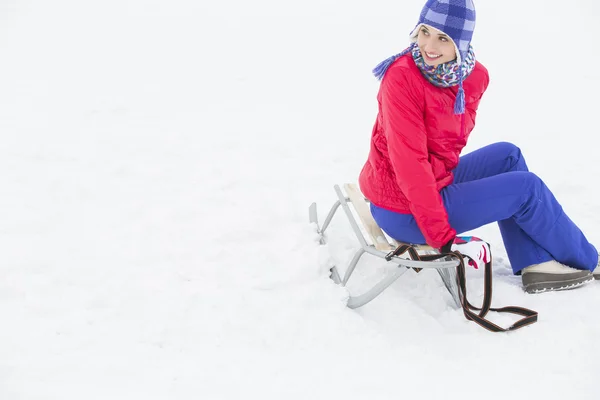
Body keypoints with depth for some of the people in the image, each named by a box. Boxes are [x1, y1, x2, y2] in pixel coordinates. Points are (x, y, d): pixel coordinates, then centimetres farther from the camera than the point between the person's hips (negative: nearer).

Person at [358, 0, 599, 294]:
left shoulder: (475, 76, -1)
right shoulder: (402, 77, -25)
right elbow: (409, 162, -27)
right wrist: (439, 231, -24)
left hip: (431, 182, 8)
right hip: (403, 209, -8)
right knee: (526, 187, -3)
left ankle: (534, 265, 17)